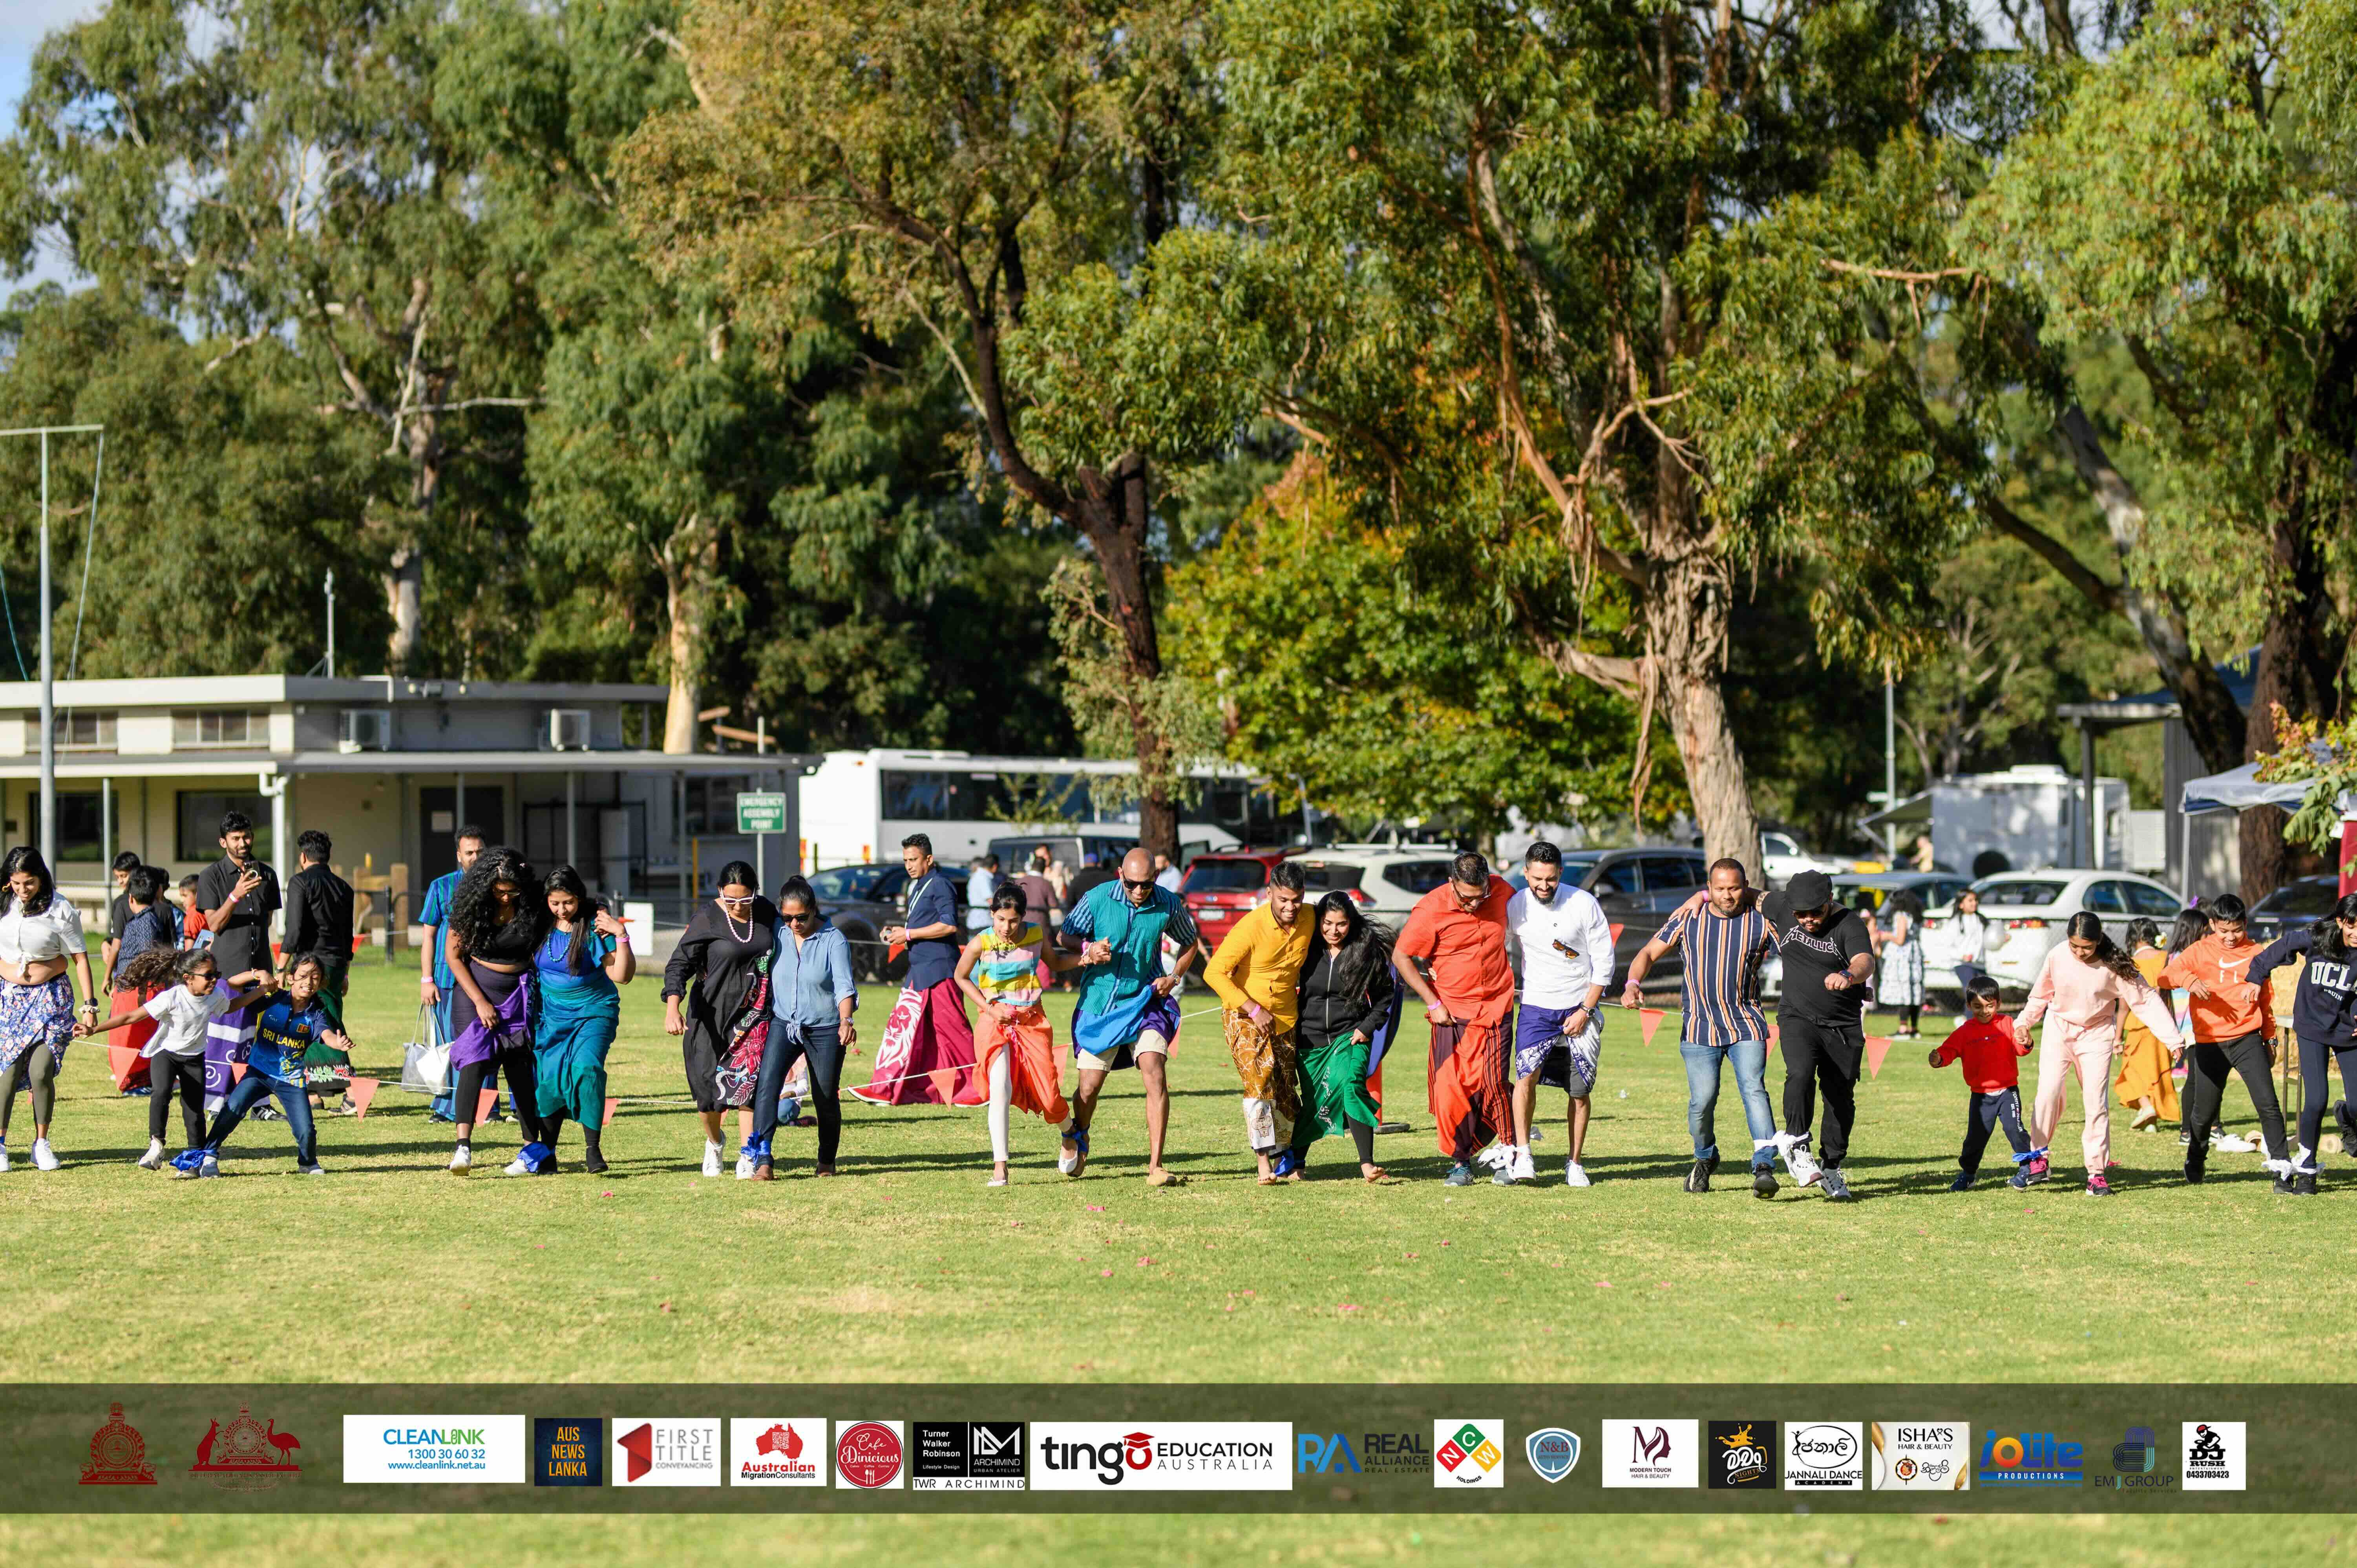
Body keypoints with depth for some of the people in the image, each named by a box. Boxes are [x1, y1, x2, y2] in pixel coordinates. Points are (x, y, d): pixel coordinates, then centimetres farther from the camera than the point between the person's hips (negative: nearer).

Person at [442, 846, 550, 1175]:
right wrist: (480, 1002, -11)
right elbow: (453, 955, -5)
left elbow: (542, 949, 9)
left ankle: (534, 1148, 12)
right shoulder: (472, 908, -10)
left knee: (521, 1071, 2)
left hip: (520, 994, 2)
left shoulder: (532, 907, -7)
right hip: (478, 990, -2)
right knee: (473, 1061, -18)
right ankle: (463, 1146, -29)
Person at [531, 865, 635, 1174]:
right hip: (551, 1013, 3)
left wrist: (621, 936, -20)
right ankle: (547, 1154, 14)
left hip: (593, 1012, -3)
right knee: (549, 1080, -1)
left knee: (587, 1069, -23)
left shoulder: (595, 925, -10)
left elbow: (622, 975, -12)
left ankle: (592, 1149, -16)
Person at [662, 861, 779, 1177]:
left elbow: (778, 954, 19)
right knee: (710, 1084, 2)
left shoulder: (766, 912, 2)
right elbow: (679, 964, -16)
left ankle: (746, 1157, -8)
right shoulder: (706, 920, -12)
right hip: (712, 1012, -2)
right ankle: (713, 1143, 31)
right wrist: (672, 1007, -32)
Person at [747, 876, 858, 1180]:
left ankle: (827, 1162, 31)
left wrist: (846, 1022, -33)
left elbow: (844, 985, -18)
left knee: (826, 1098, 8)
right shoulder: (776, 933, -2)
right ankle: (762, 1160, -25)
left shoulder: (834, 940, -10)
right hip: (783, 1024, 1)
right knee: (767, 1084, -20)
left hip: (825, 1030, -1)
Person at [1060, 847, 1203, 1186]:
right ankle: (1078, 1137, 42)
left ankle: (1155, 1167, -19)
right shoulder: (1098, 899, -11)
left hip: (1145, 1002, 0)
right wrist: (1088, 949, -20)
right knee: (1090, 1086, 6)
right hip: (1098, 1004, 0)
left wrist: (1175, 977, -4)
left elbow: (1191, 942, 12)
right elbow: (1064, 937, 1)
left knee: (1155, 1072, -20)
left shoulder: (1168, 905, -7)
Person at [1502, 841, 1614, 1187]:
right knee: (1526, 1075, -20)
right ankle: (1521, 1158, -19)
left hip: (1581, 1007, 0)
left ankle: (1575, 1165, 16)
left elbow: (1604, 960, -4)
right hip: (1537, 1007, 0)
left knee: (1580, 1091, 3)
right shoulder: (1514, 908, -5)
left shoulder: (1584, 904, -9)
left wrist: (1585, 1011, -8)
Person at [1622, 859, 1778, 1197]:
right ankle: (1706, 1159, 25)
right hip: (1700, 1026, 1)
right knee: (1702, 1101, -3)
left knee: (1753, 1089, -19)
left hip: (1746, 1024, -1)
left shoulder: (1760, 922, -1)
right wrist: (1633, 984, -10)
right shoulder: (1689, 918, 3)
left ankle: (1764, 1167, -27)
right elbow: (1650, 953, 7)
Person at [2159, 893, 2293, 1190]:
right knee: (2204, 1112, 7)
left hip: (2247, 1039, 0)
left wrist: (2269, 1039, 20)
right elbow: (2166, 975, -10)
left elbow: (2266, 999, 16)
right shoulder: (2201, 952, 2)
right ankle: (2196, 1157, 36)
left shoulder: (2255, 954, 6)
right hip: (2210, 1041, 0)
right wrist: (2190, 980, -31)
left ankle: (2282, 1168, -13)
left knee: (2267, 1102, -15)